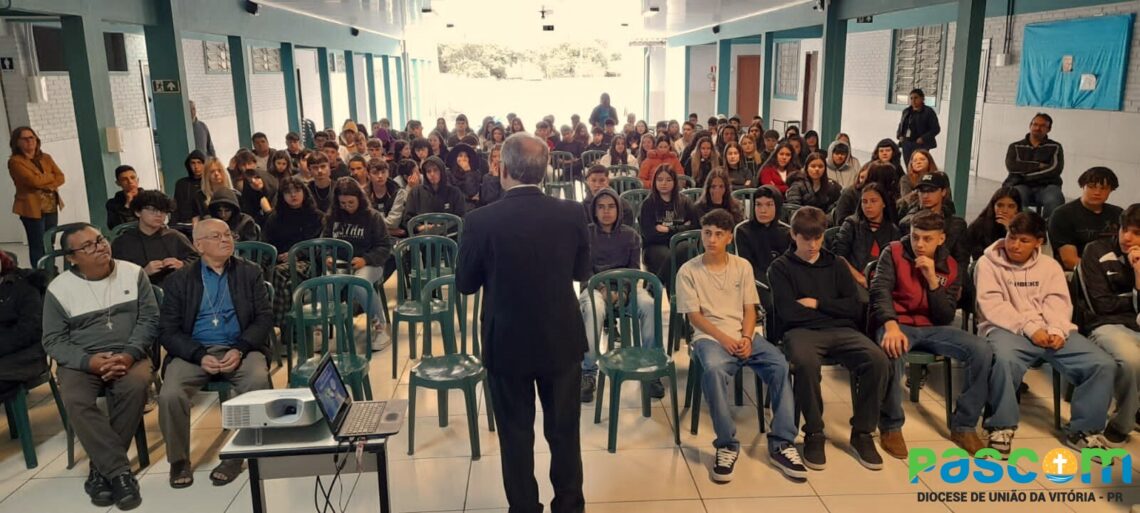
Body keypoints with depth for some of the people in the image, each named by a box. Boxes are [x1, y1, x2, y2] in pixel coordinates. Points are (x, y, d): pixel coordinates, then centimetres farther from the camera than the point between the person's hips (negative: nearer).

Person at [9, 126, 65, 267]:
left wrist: (49, 185, -14)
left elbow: (60, 177, 4)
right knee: (37, 246, -3)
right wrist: (51, 177, -2)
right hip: (32, 207, -6)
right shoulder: (15, 161, -7)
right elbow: (33, 181, -18)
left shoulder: (46, 158, 12)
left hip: (51, 206, 6)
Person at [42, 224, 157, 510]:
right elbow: (53, 340, 0)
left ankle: (102, 467, -17)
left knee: (136, 386, -32)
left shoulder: (133, 273, 1)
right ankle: (119, 471, -24)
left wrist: (129, 354, -17)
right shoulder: (58, 289, 0)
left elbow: (149, 319, -1)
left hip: (129, 355, 0)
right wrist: (89, 361, -18)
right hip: (81, 361, 0)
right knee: (75, 401, -31)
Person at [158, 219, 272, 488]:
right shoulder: (179, 280, 8)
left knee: (258, 381, -31)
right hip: (193, 352, 1)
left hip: (240, 348, 0)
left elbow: (265, 317, 2)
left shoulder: (250, 272, 9)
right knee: (170, 395, -27)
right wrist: (200, 356, -15)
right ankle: (178, 460, -1)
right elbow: (169, 330, 2)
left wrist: (240, 349, -15)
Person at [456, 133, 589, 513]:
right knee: (564, 430, 17)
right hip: (562, 339, 2)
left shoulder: (481, 221, -16)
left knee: (516, 434, 14)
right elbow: (582, 272, 4)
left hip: (507, 343, -2)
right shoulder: (571, 214, -10)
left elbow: (465, 284, -5)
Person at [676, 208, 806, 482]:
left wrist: (746, 338, -11)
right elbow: (694, 316, -3)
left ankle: (781, 443, -18)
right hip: (710, 336, -3)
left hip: (745, 334, 3)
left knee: (780, 365, -26)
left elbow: (750, 310, 8)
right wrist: (724, 339, -16)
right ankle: (727, 445, -24)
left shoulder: (743, 266, 10)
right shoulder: (688, 271, 1)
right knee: (713, 370, -38)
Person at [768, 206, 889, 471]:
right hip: (802, 330, -3)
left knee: (878, 360, -27)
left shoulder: (837, 264, 19)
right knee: (806, 362, -39)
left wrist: (817, 304, -2)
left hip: (841, 330, 3)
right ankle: (814, 434, -17)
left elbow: (855, 310, 8)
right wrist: (834, 310, 3)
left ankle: (862, 433, -9)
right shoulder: (781, 267, 9)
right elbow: (789, 312, -6)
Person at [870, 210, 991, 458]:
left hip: (932, 328, 4)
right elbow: (880, 292, -17)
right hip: (897, 323, -4)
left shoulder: (951, 267, 6)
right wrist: (892, 326, -35)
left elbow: (945, 318, -1)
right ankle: (891, 426, -16)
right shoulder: (893, 252, -2)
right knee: (893, 353, -39)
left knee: (982, 351, -20)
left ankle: (963, 425, -4)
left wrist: (933, 280, -15)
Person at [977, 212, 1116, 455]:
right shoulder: (988, 264, 3)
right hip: (1007, 329, -5)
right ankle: (1002, 426, -17)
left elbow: (1059, 303, 5)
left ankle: (1083, 430, 2)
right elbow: (992, 305, -8)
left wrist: (1057, 330, -16)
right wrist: (1029, 329, -17)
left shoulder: (1050, 266, 17)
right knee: (1004, 360, -39)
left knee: (1103, 364, -16)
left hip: (1050, 332, 5)